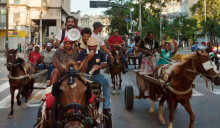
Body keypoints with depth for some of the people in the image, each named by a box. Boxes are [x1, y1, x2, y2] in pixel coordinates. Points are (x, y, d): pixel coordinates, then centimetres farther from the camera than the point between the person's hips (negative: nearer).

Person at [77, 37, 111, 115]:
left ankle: (107, 107, -20)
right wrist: (88, 58, -18)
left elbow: (105, 64, 9)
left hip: (96, 74, 2)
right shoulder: (83, 52, 0)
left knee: (106, 83, -25)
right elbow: (79, 65, -6)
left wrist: (99, 66, -14)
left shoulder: (100, 53, 5)